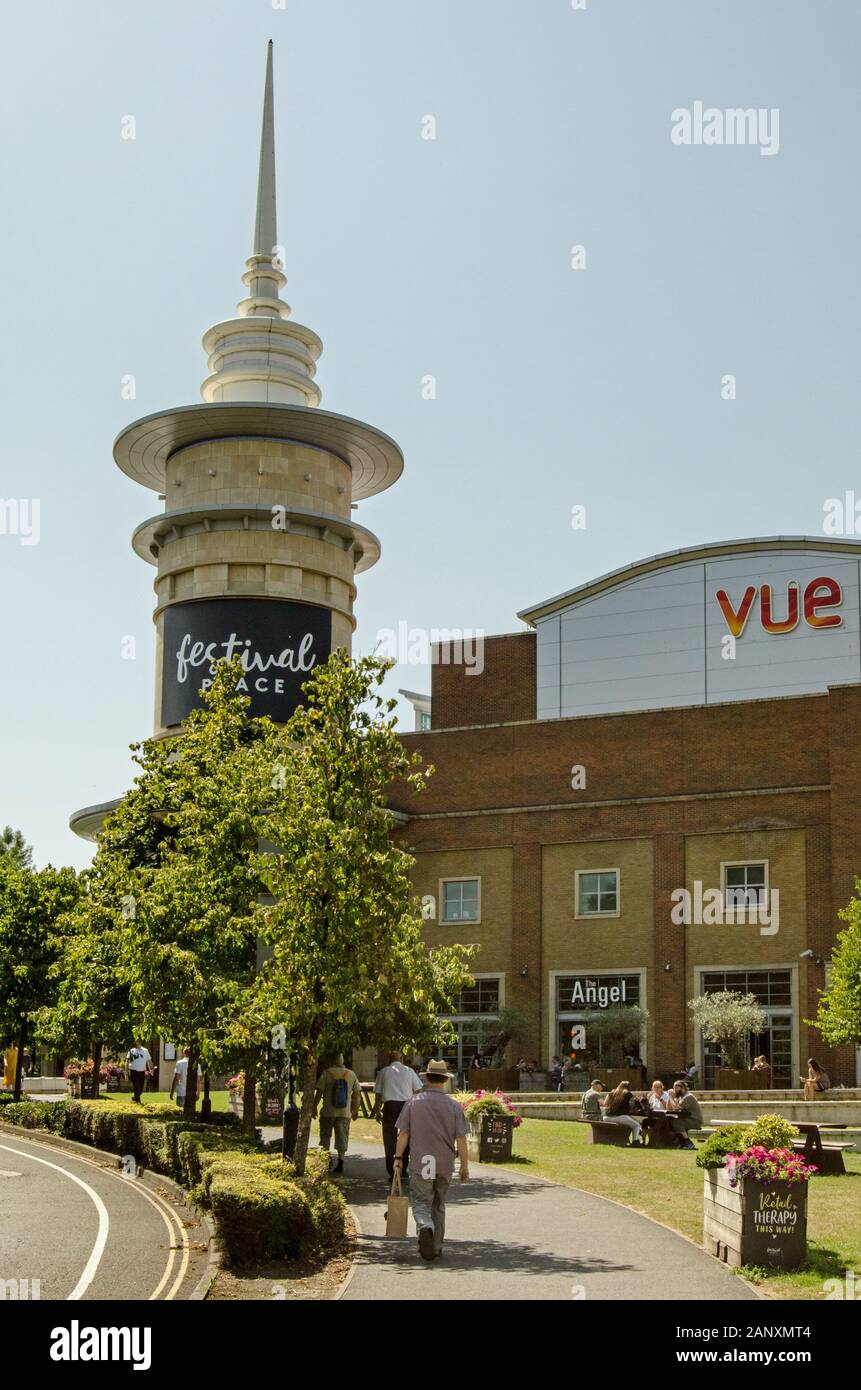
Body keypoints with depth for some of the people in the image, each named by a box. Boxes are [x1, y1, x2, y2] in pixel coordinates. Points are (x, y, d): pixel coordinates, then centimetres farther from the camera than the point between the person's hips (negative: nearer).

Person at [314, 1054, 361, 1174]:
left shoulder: (327, 1073, -6)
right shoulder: (351, 1074, 4)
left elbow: (319, 1091, -9)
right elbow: (357, 1093, 7)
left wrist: (314, 1106, 0)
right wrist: (355, 1110, 16)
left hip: (328, 1111, -2)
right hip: (345, 1112, 2)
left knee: (325, 1137, 11)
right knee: (342, 1137, 6)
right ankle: (340, 1163, 1)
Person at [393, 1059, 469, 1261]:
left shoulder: (413, 1102, -2)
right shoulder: (454, 1106, -1)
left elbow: (403, 1133, 1)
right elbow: (461, 1140, -2)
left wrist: (398, 1157, 11)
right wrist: (464, 1166, 5)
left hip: (420, 1163, -2)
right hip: (445, 1165, 2)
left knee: (420, 1202, 2)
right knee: (439, 1206, 15)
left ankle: (425, 1227, -28)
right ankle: (436, 1247, 19)